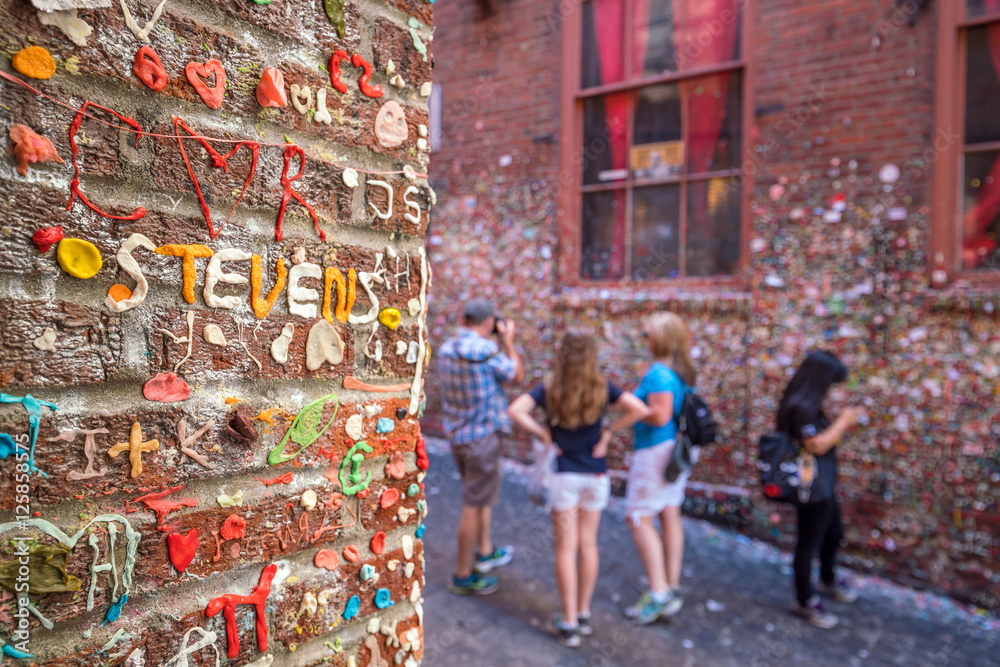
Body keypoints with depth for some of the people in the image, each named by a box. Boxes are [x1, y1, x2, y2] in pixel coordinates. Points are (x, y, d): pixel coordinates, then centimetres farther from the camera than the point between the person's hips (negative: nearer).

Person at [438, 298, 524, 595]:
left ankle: (485, 552, 40)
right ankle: (463, 575, 16)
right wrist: (508, 340, 4)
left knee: (485, 491, 25)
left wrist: (498, 342, 15)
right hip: (482, 437, -9)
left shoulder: (446, 348, 4)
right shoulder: (485, 349, -22)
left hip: (457, 435, 9)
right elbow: (516, 374, -7)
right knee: (474, 505, 3)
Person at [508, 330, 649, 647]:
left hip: (563, 475, -2)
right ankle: (584, 614, 28)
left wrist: (542, 433, -12)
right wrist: (608, 432, -6)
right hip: (595, 475, 2)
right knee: (588, 544, 15)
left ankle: (569, 624, 14)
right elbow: (639, 409, -15)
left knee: (566, 547, 7)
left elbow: (515, 411, -25)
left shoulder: (549, 388, -9)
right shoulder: (601, 388, -5)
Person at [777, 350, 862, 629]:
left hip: (823, 485, 11)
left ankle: (827, 581, 50)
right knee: (809, 542, 4)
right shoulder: (800, 407, -24)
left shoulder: (808, 405, 9)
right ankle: (804, 601, 21)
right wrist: (843, 422, -17)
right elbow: (817, 445, -27)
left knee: (833, 534, 27)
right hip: (811, 488, -11)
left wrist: (841, 422, 5)